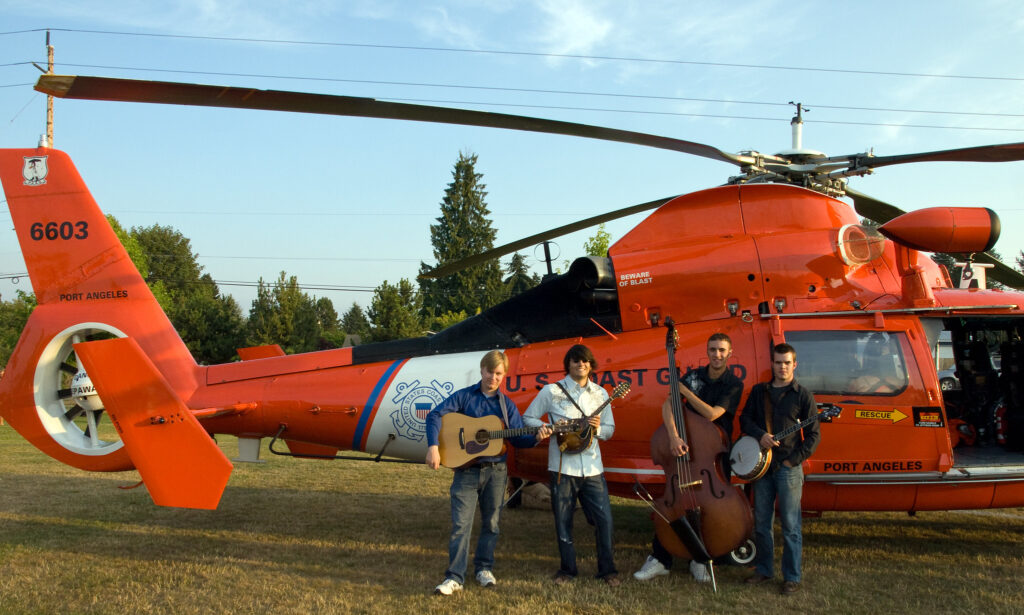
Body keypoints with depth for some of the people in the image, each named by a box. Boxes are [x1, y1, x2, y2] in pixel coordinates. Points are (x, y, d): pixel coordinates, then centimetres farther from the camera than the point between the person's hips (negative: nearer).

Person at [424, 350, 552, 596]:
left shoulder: (507, 404, 7)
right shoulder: (464, 396, -1)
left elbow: (517, 438, 5)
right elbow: (435, 415, -11)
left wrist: (536, 437, -16)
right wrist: (433, 447, -24)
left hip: (496, 471, 3)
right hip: (466, 470, -3)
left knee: (491, 523, 12)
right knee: (461, 525, -4)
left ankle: (484, 568, 28)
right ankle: (455, 577, 1)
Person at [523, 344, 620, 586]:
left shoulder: (600, 394, 11)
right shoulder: (551, 391, 1)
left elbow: (610, 429, 15)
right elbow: (528, 418, 3)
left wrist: (598, 428, -7)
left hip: (592, 467, 2)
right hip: (562, 466, -2)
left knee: (604, 519, -1)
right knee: (563, 520, 5)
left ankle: (607, 569, 15)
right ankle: (567, 569, 22)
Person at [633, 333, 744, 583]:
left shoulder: (734, 384, -5)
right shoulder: (694, 376, 3)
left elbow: (711, 413, -19)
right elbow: (668, 405, -9)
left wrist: (684, 390, -12)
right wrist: (674, 436, -25)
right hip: (686, 448, 2)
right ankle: (660, 559, 7)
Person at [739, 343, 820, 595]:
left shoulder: (803, 395, 0)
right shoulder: (759, 391, 11)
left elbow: (813, 435, -1)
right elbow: (745, 418, 11)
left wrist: (793, 460, -9)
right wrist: (760, 434, -9)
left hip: (788, 468, -4)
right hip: (761, 464, 4)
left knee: (790, 525, -1)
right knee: (761, 523, 9)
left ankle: (792, 577, 9)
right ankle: (764, 569, 22)